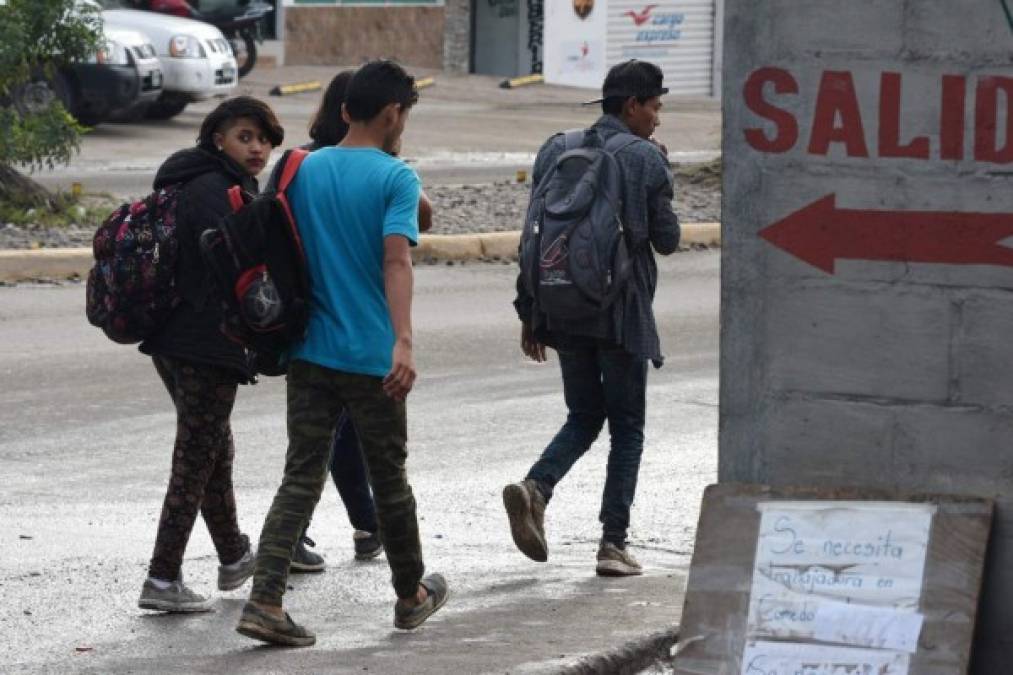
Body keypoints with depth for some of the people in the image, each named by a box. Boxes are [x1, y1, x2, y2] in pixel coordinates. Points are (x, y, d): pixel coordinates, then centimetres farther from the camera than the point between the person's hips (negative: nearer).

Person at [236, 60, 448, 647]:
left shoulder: (304, 171, 7)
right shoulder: (395, 177, -9)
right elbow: (396, 260, -21)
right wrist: (403, 342, -30)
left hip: (310, 351, 4)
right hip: (371, 357, -4)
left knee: (302, 478, 2)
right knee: (390, 478, 12)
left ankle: (265, 602, -12)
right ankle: (412, 595, 30)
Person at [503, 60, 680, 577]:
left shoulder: (559, 153, 6)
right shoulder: (645, 159, -8)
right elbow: (667, 240, -3)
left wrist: (529, 312, 11)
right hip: (622, 314, -4)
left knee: (584, 417, 17)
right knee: (627, 426, 8)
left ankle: (536, 487, -10)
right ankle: (613, 543, 4)